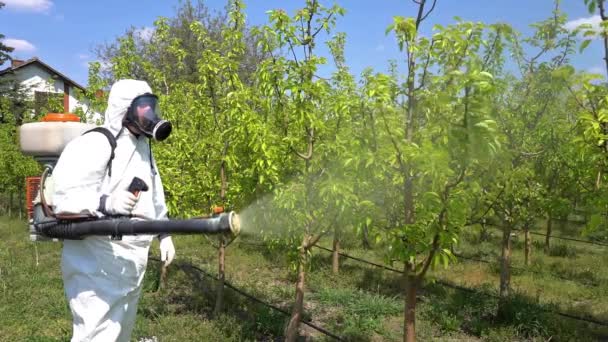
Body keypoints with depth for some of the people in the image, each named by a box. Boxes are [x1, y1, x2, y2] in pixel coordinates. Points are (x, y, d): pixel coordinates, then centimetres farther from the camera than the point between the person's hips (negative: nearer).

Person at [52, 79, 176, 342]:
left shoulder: (143, 147, 14)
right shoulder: (94, 145, -15)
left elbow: (154, 195, 22)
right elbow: (61, 199, -21)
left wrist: (164, 235, 16)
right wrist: (105, 203, -36)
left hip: (132, 262, 9)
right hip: (97, 265, -9)